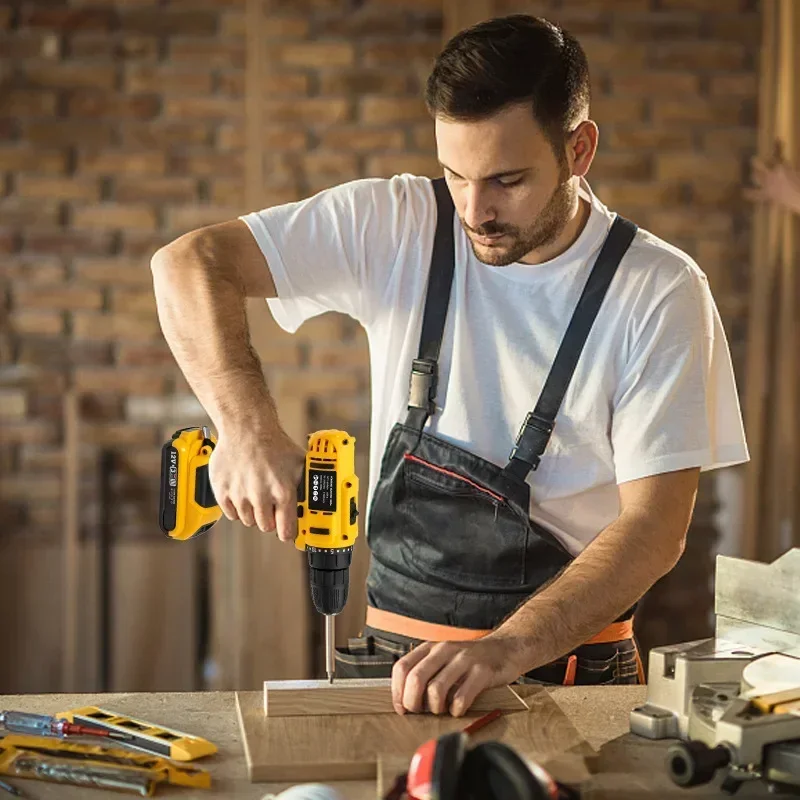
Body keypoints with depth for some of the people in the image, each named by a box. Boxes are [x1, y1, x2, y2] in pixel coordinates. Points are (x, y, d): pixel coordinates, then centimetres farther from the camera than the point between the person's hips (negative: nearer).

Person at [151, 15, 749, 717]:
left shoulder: (661, 293, -7)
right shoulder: (396, 226, -2)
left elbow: (656, 525, -11)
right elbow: (189, 263, -4)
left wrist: (509, 649, -26)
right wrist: (248, 426, -21)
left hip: (571, 664, -1)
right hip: (394, 657, 1)